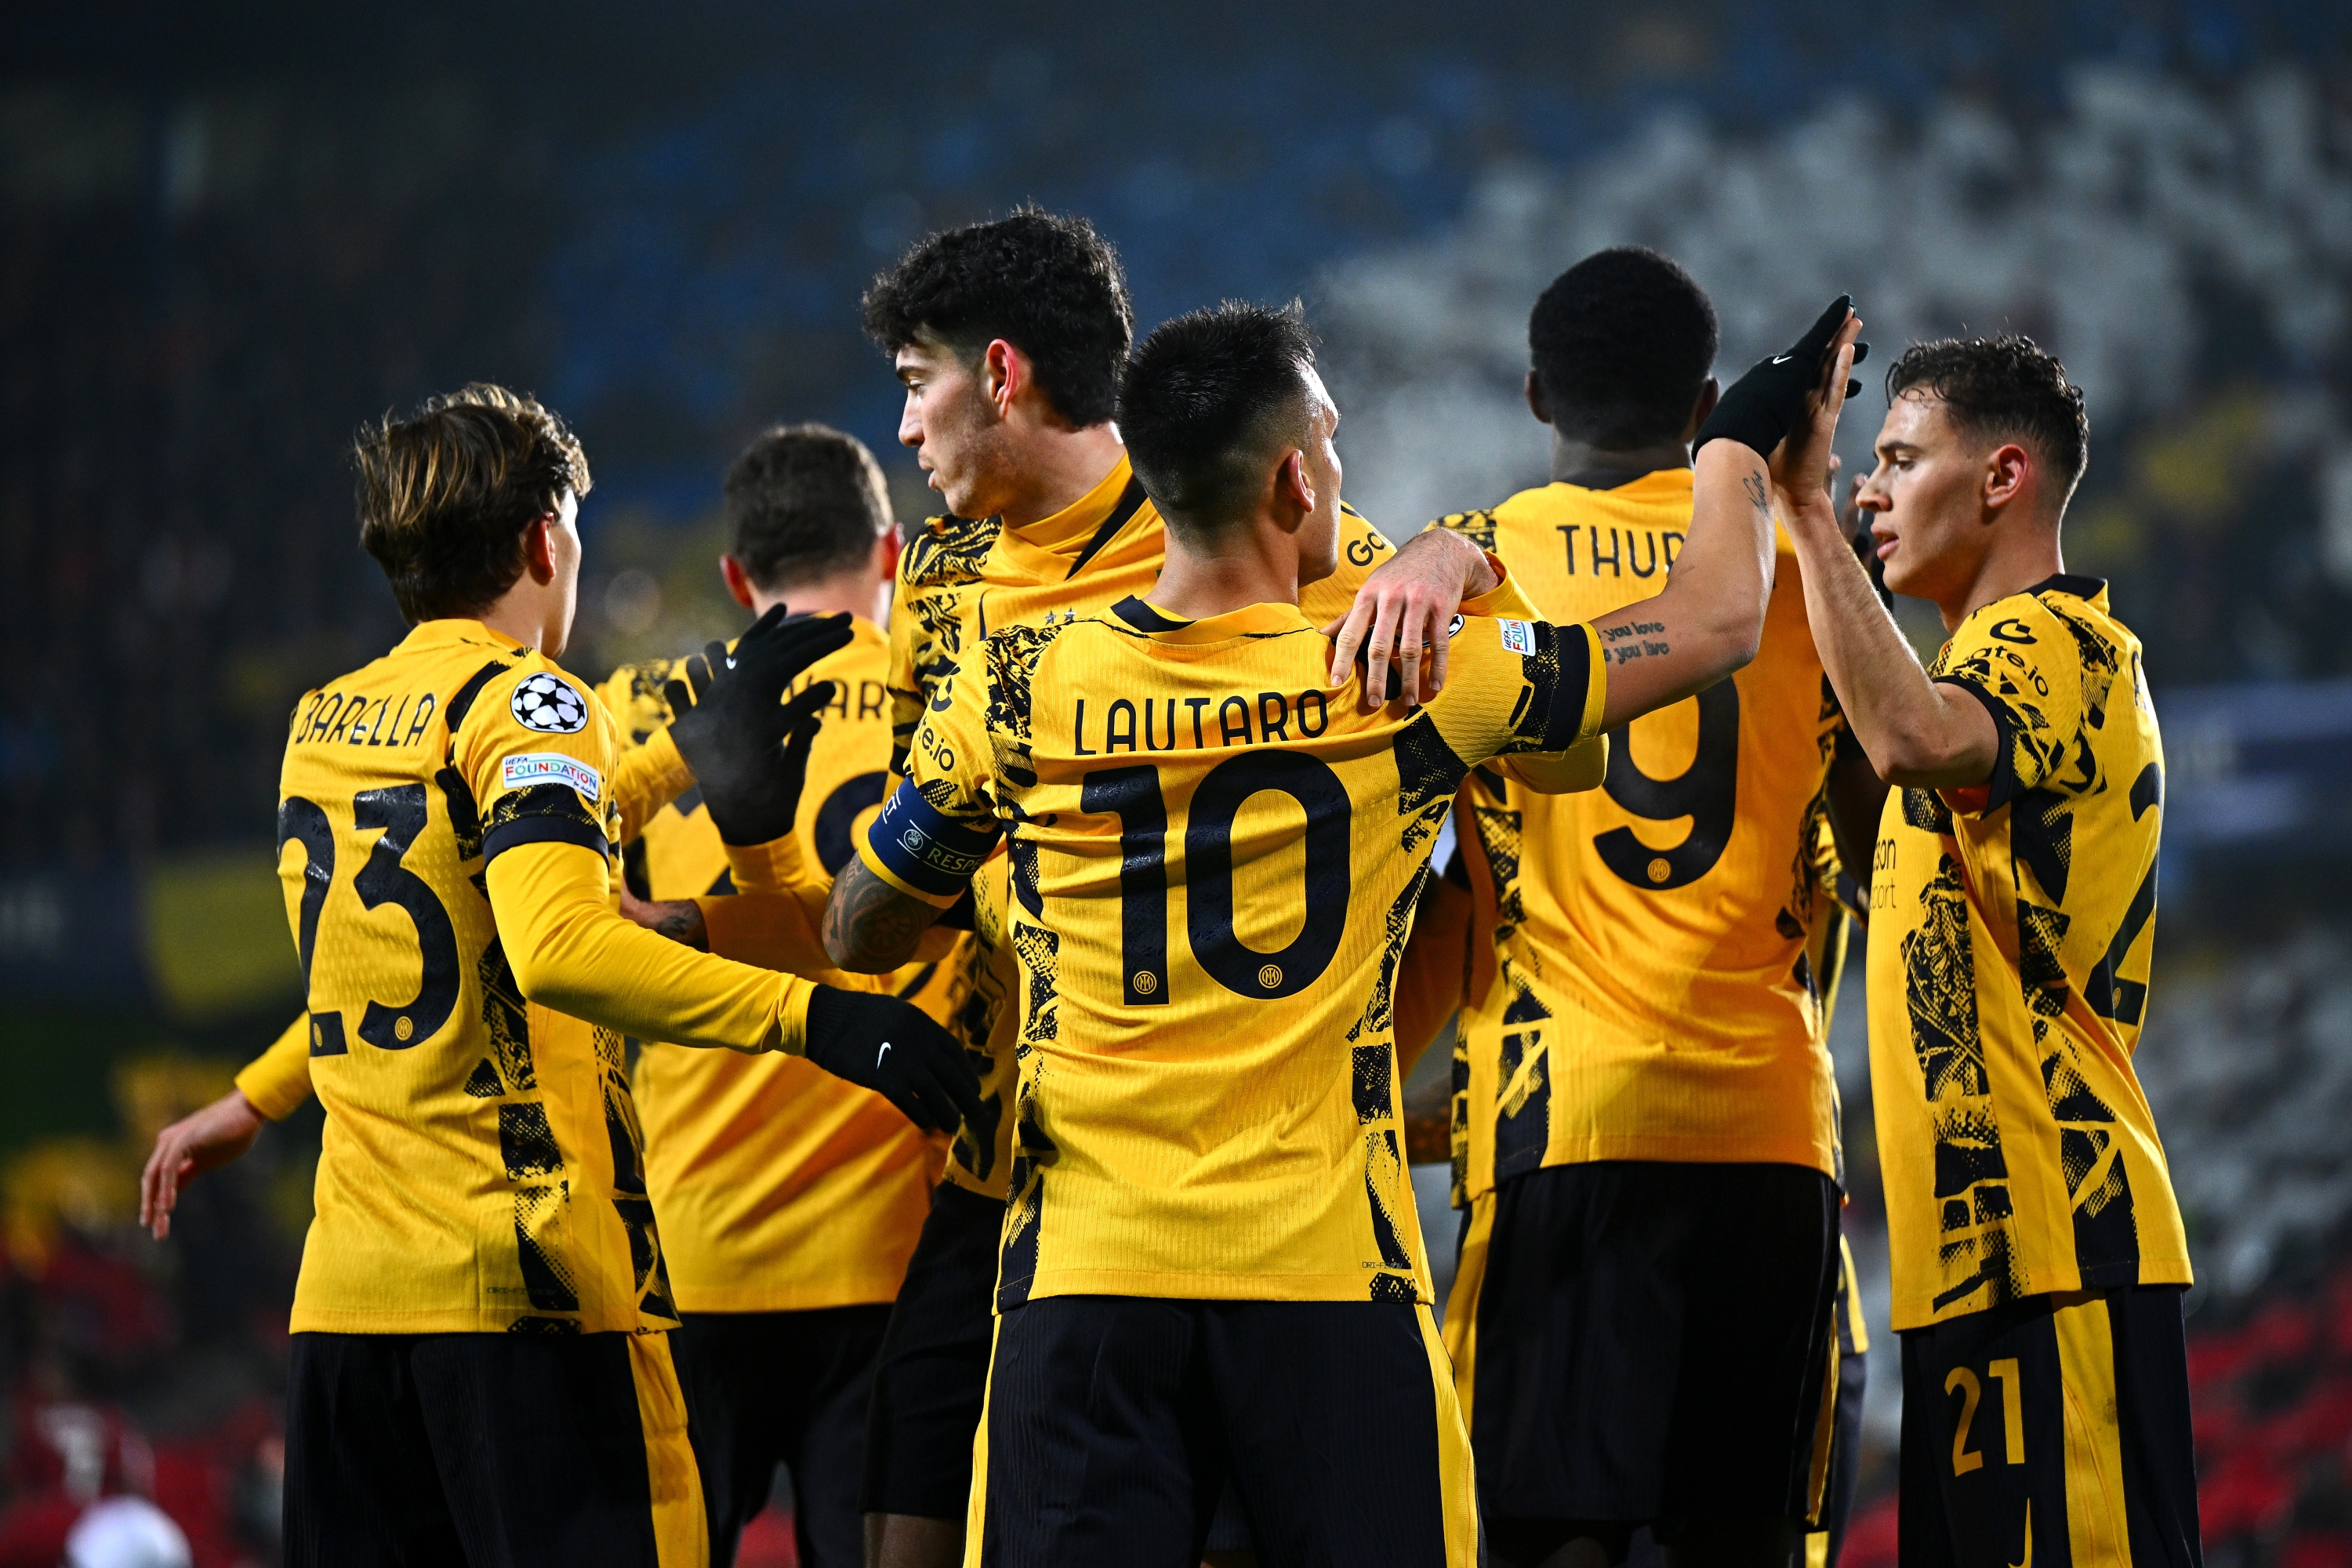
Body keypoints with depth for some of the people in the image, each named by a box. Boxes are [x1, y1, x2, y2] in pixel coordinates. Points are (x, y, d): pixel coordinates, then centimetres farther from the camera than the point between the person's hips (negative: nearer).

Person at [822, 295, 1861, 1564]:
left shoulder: (1020, 694, -1)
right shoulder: (1407, 687, -4)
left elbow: (857, 932, 13)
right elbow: (1720, 622, 7)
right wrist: (1741, 439, 25)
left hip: (1085, 1278, 1)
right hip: (1324, 1275, -1)